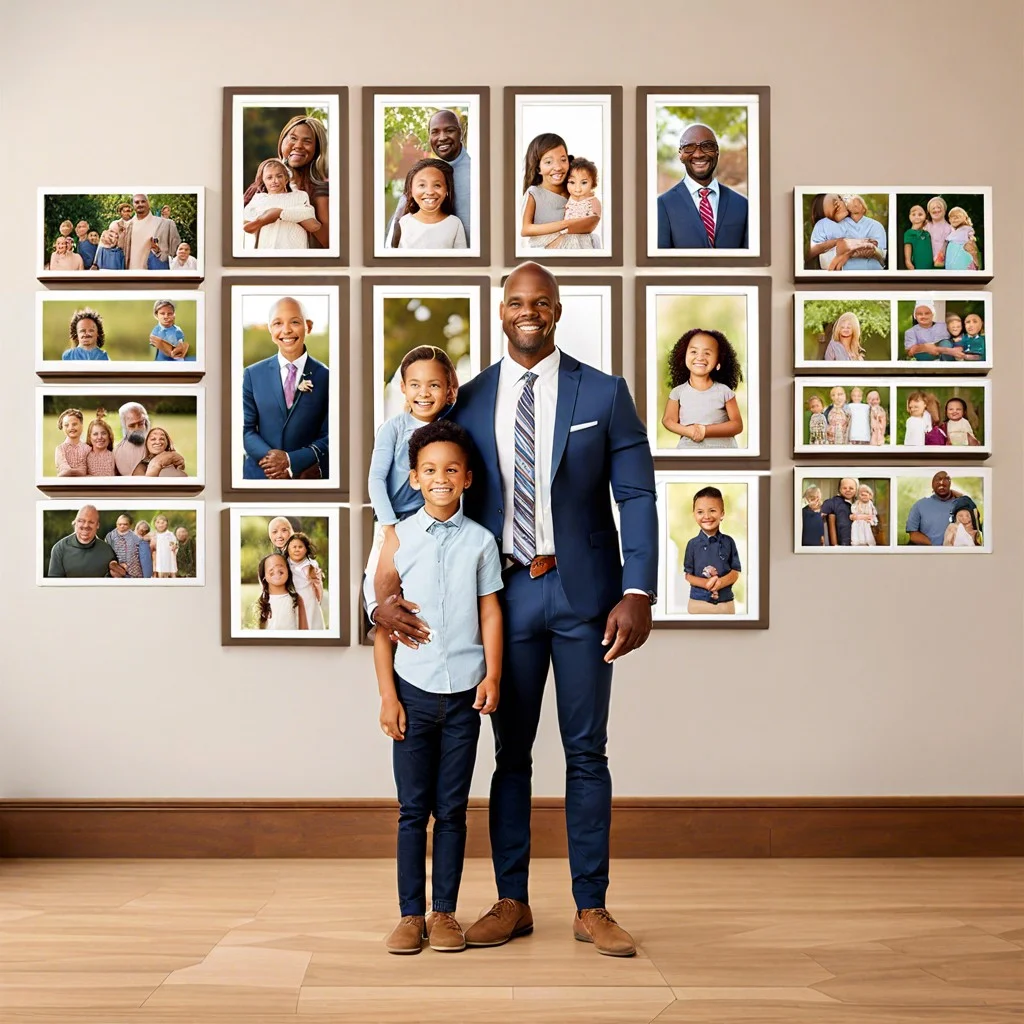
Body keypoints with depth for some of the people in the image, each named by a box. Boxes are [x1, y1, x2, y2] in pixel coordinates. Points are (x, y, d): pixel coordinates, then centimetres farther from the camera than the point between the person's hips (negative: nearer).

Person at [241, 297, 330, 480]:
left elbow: (328, 436, -6)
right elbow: (246, 429, 0)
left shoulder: (326, 376, -3)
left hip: (310, 477, -1)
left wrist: (292, 461, -19)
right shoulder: (253, 374, 3)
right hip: (259, 475, 1)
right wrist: (274, 461, -16)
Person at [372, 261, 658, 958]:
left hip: (583, 593, -1)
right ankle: (512, 903, 23)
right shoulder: (470, 400, 3)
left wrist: (638, 594, -15)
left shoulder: (603, 393, -1)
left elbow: (637, 496, -3)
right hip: (508, 593, 2)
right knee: (511, 754, 10)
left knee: (587, 752, 7)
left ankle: (592, 907, 17)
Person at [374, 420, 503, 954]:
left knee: (452, 809, 7)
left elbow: (490, 612, 5)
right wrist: (387, 695, -1)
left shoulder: (481, 540, 3)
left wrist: (493, 675, -8)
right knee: (413, 809, 4)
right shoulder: (399, 538, 1)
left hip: (464, 693, 1)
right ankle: (411, 914, 13)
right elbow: (382, 622, 2)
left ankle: (445, 912, 16)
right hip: (414, 690, 0)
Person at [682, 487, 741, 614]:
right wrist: (705, 583, -19)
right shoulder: (693, 544, -1)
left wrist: (721, 582, -19)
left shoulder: (728, 542, 0)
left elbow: (736, 571, 0)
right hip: (698, 602, -1)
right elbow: (688, 575, 0)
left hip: (725, 602, 1)